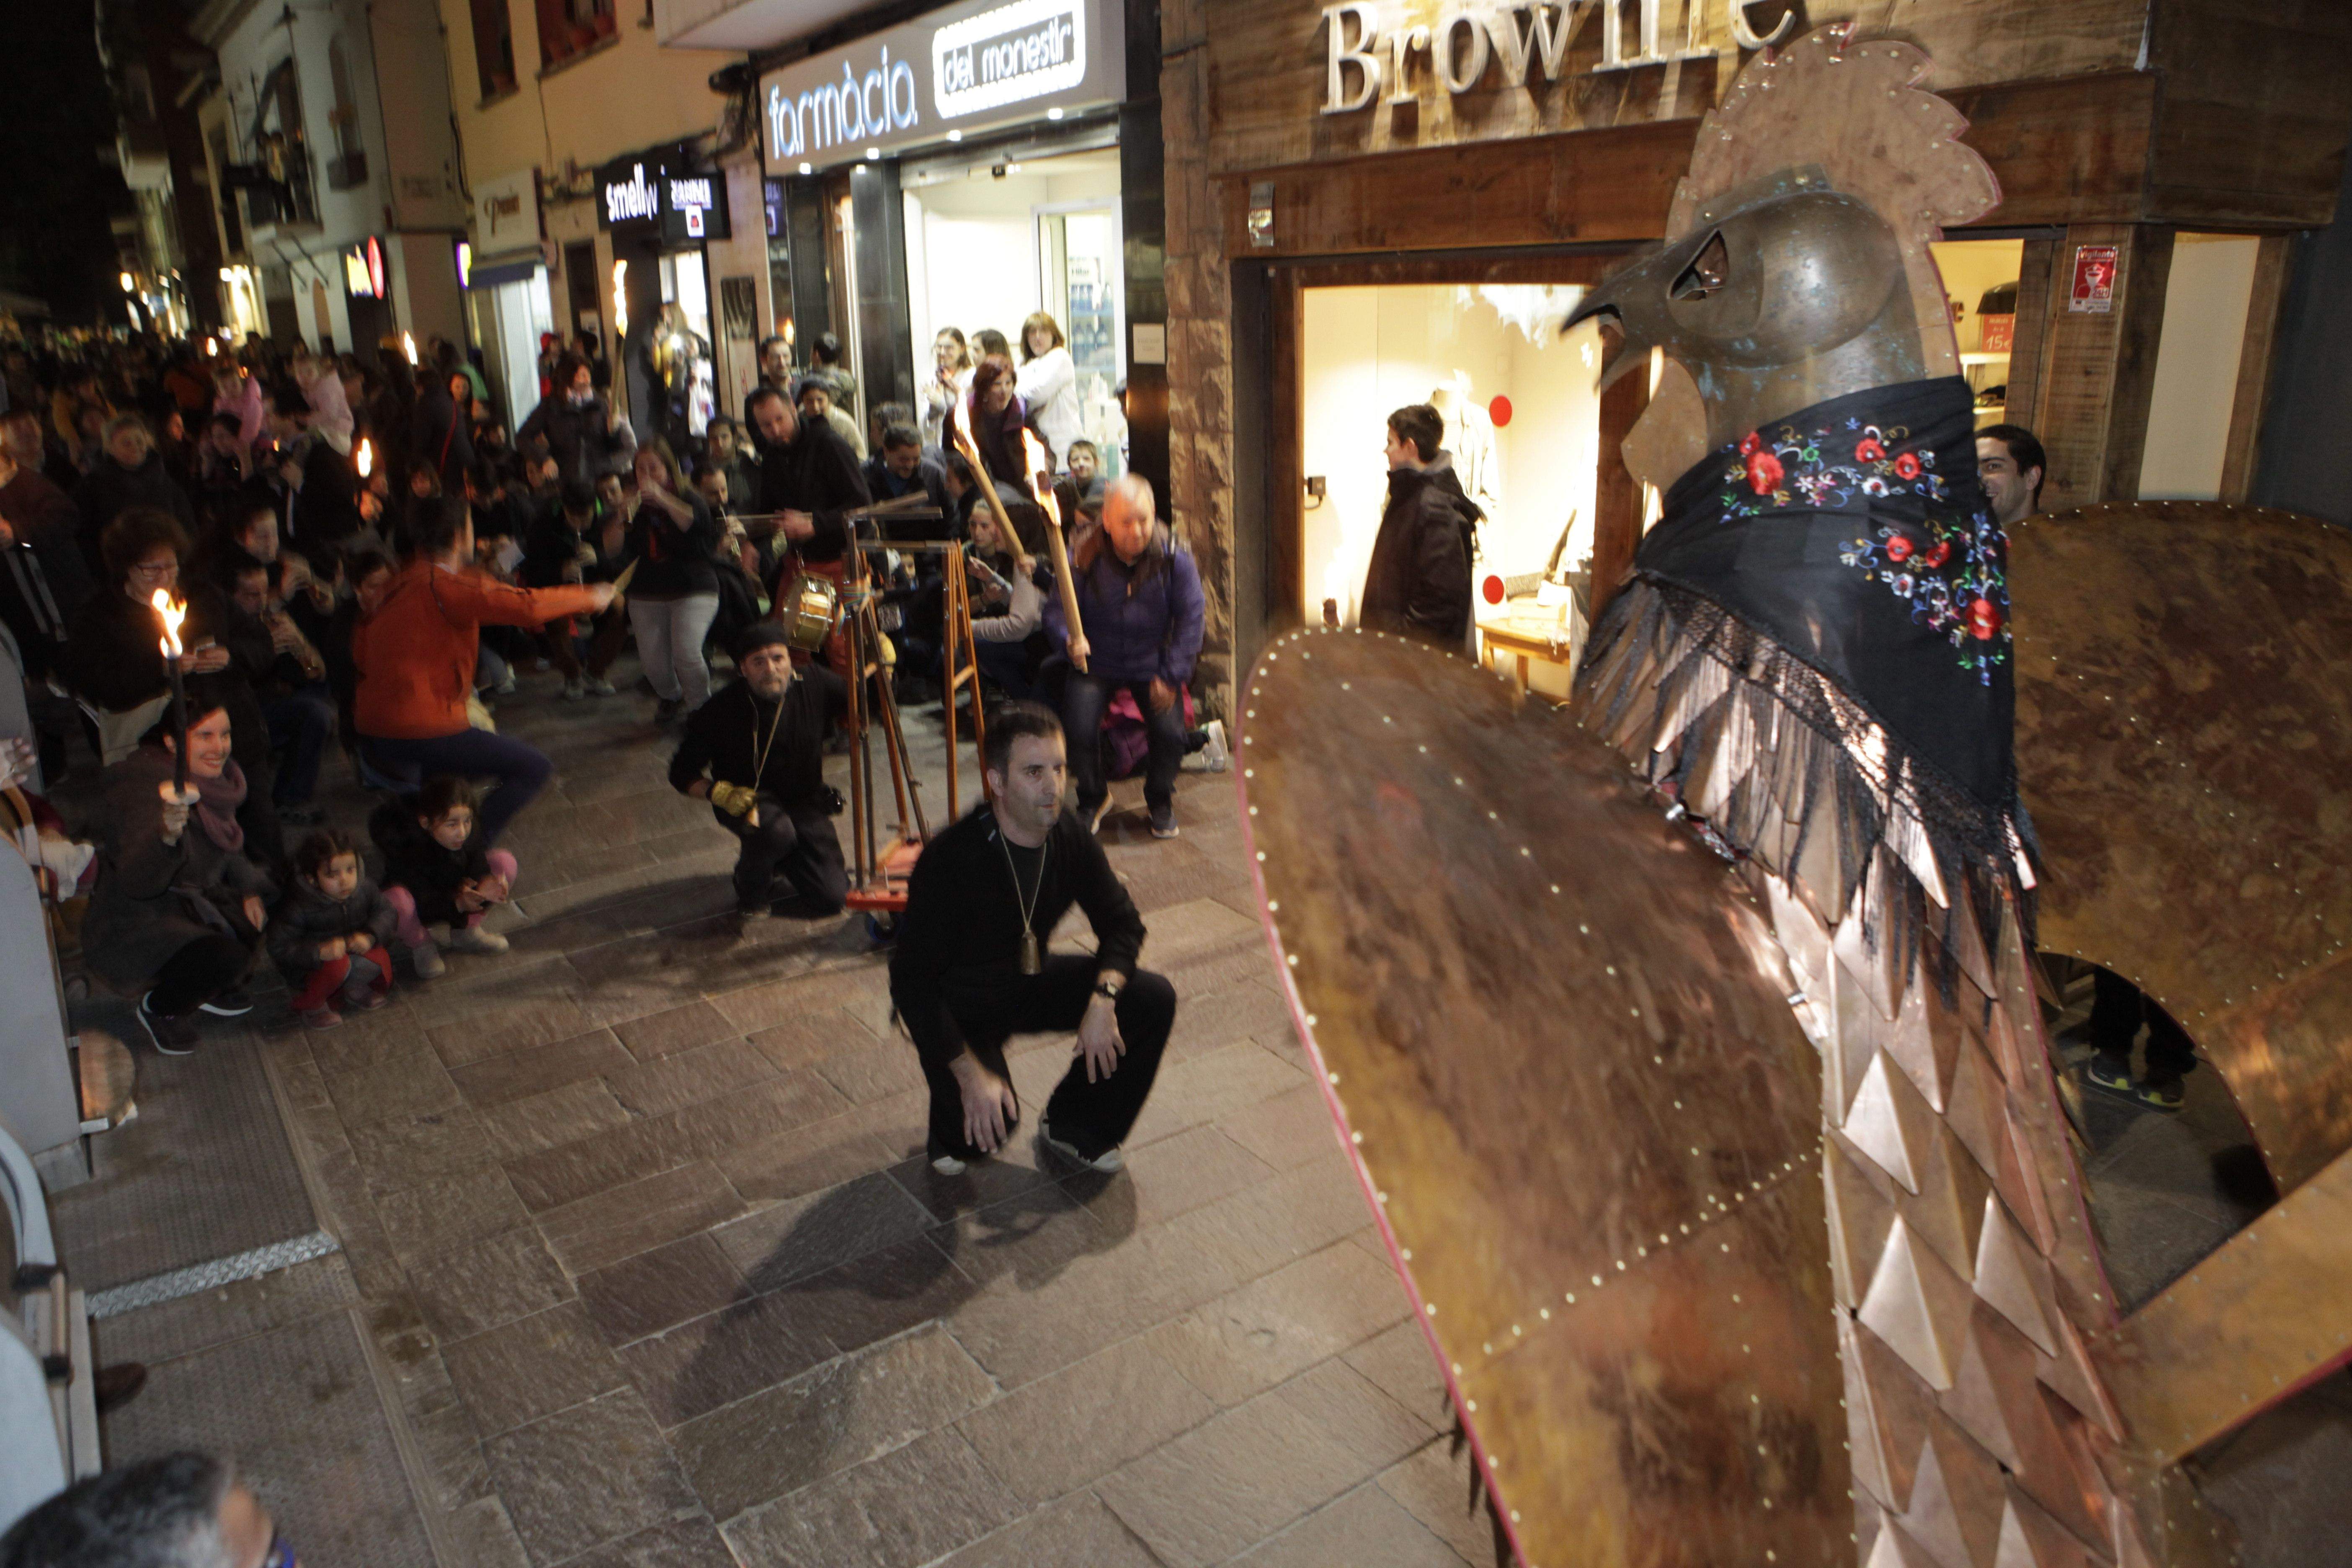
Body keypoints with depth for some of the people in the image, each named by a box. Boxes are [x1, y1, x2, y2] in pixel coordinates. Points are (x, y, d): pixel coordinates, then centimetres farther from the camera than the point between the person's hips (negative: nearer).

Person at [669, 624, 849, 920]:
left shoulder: (816, 687, -13)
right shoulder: (719, 712, -19)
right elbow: (682, 774, -11)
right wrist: (719, 792, -30)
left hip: (805, 804, 3)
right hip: (746, 800, -3)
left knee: (833, 897, -10)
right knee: (777, 829, -39)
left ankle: (779, 865, 23)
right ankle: (750, 892, -6)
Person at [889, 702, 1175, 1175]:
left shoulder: (1071, 840, -13)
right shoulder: (950, 861, -30)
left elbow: (1122, 924, 0)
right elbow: (911, 982, -26)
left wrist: (1104, 996, -20)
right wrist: (971, 1074, -29)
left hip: (1030, 982, 5)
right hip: (958, 1007, -5)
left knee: (1153, 999, -12)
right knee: (990, 1122, -28)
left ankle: (1075, 1127, 7)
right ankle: (953, 1127, 12)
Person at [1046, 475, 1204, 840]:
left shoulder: (1174, 557, -12)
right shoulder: (1083, 557, -13)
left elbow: (1191, 617, -7)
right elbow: (1056, 608, -9)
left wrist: (1171, 677, -11)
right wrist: (1070, 638, -32)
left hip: (1152, 664, 0)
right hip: (1096, 663, 0)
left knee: (1171, 731, -19)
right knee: (1078, 730, -20)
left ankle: (1161, 801, 15)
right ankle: (1093, 798, 14)